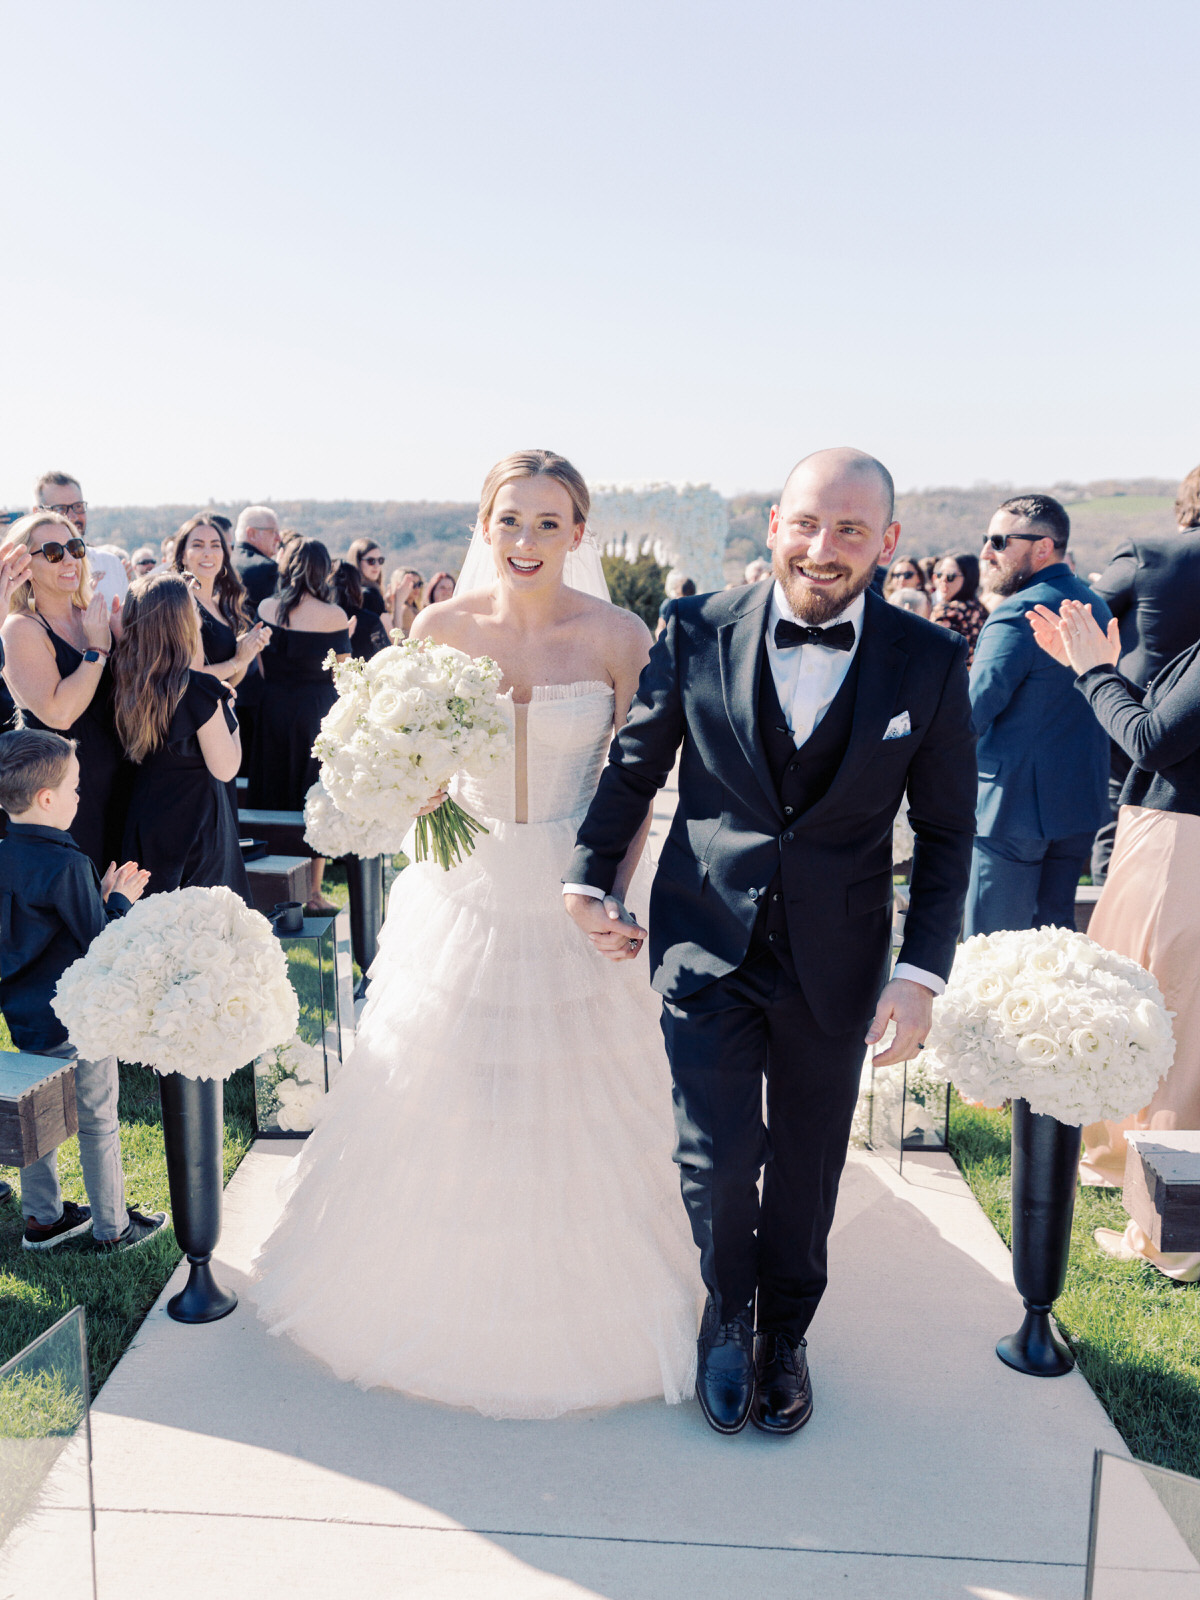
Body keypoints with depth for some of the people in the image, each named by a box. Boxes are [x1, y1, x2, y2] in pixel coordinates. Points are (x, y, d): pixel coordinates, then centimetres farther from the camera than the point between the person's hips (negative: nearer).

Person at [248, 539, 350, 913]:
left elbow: (263, 667, 7)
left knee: (274, 796, 14)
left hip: (273, 710, 3)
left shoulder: (266, 609, 1)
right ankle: (312, 893, 11)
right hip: (319, 711, -3)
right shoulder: (333, 616, -10)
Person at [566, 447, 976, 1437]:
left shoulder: (930, 662, -6)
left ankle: (785, 1336, 43)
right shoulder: (698, 632, -6)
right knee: (717, 1159, -1)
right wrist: (591, 880, 4)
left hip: (837, 960, 1)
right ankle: (729, 1314, 33)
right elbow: (635, 766, 6)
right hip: (708, 943, 0)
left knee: (808, 1168, 16)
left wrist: (923, 971, -6)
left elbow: (945, 832, -1)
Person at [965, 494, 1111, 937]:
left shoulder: (1019, 614, -17)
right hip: (1081, 801, 9)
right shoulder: (1095, 605, 12)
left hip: (1015, 805, -9)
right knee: (1055, 930, 17)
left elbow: (970, 715, -22)